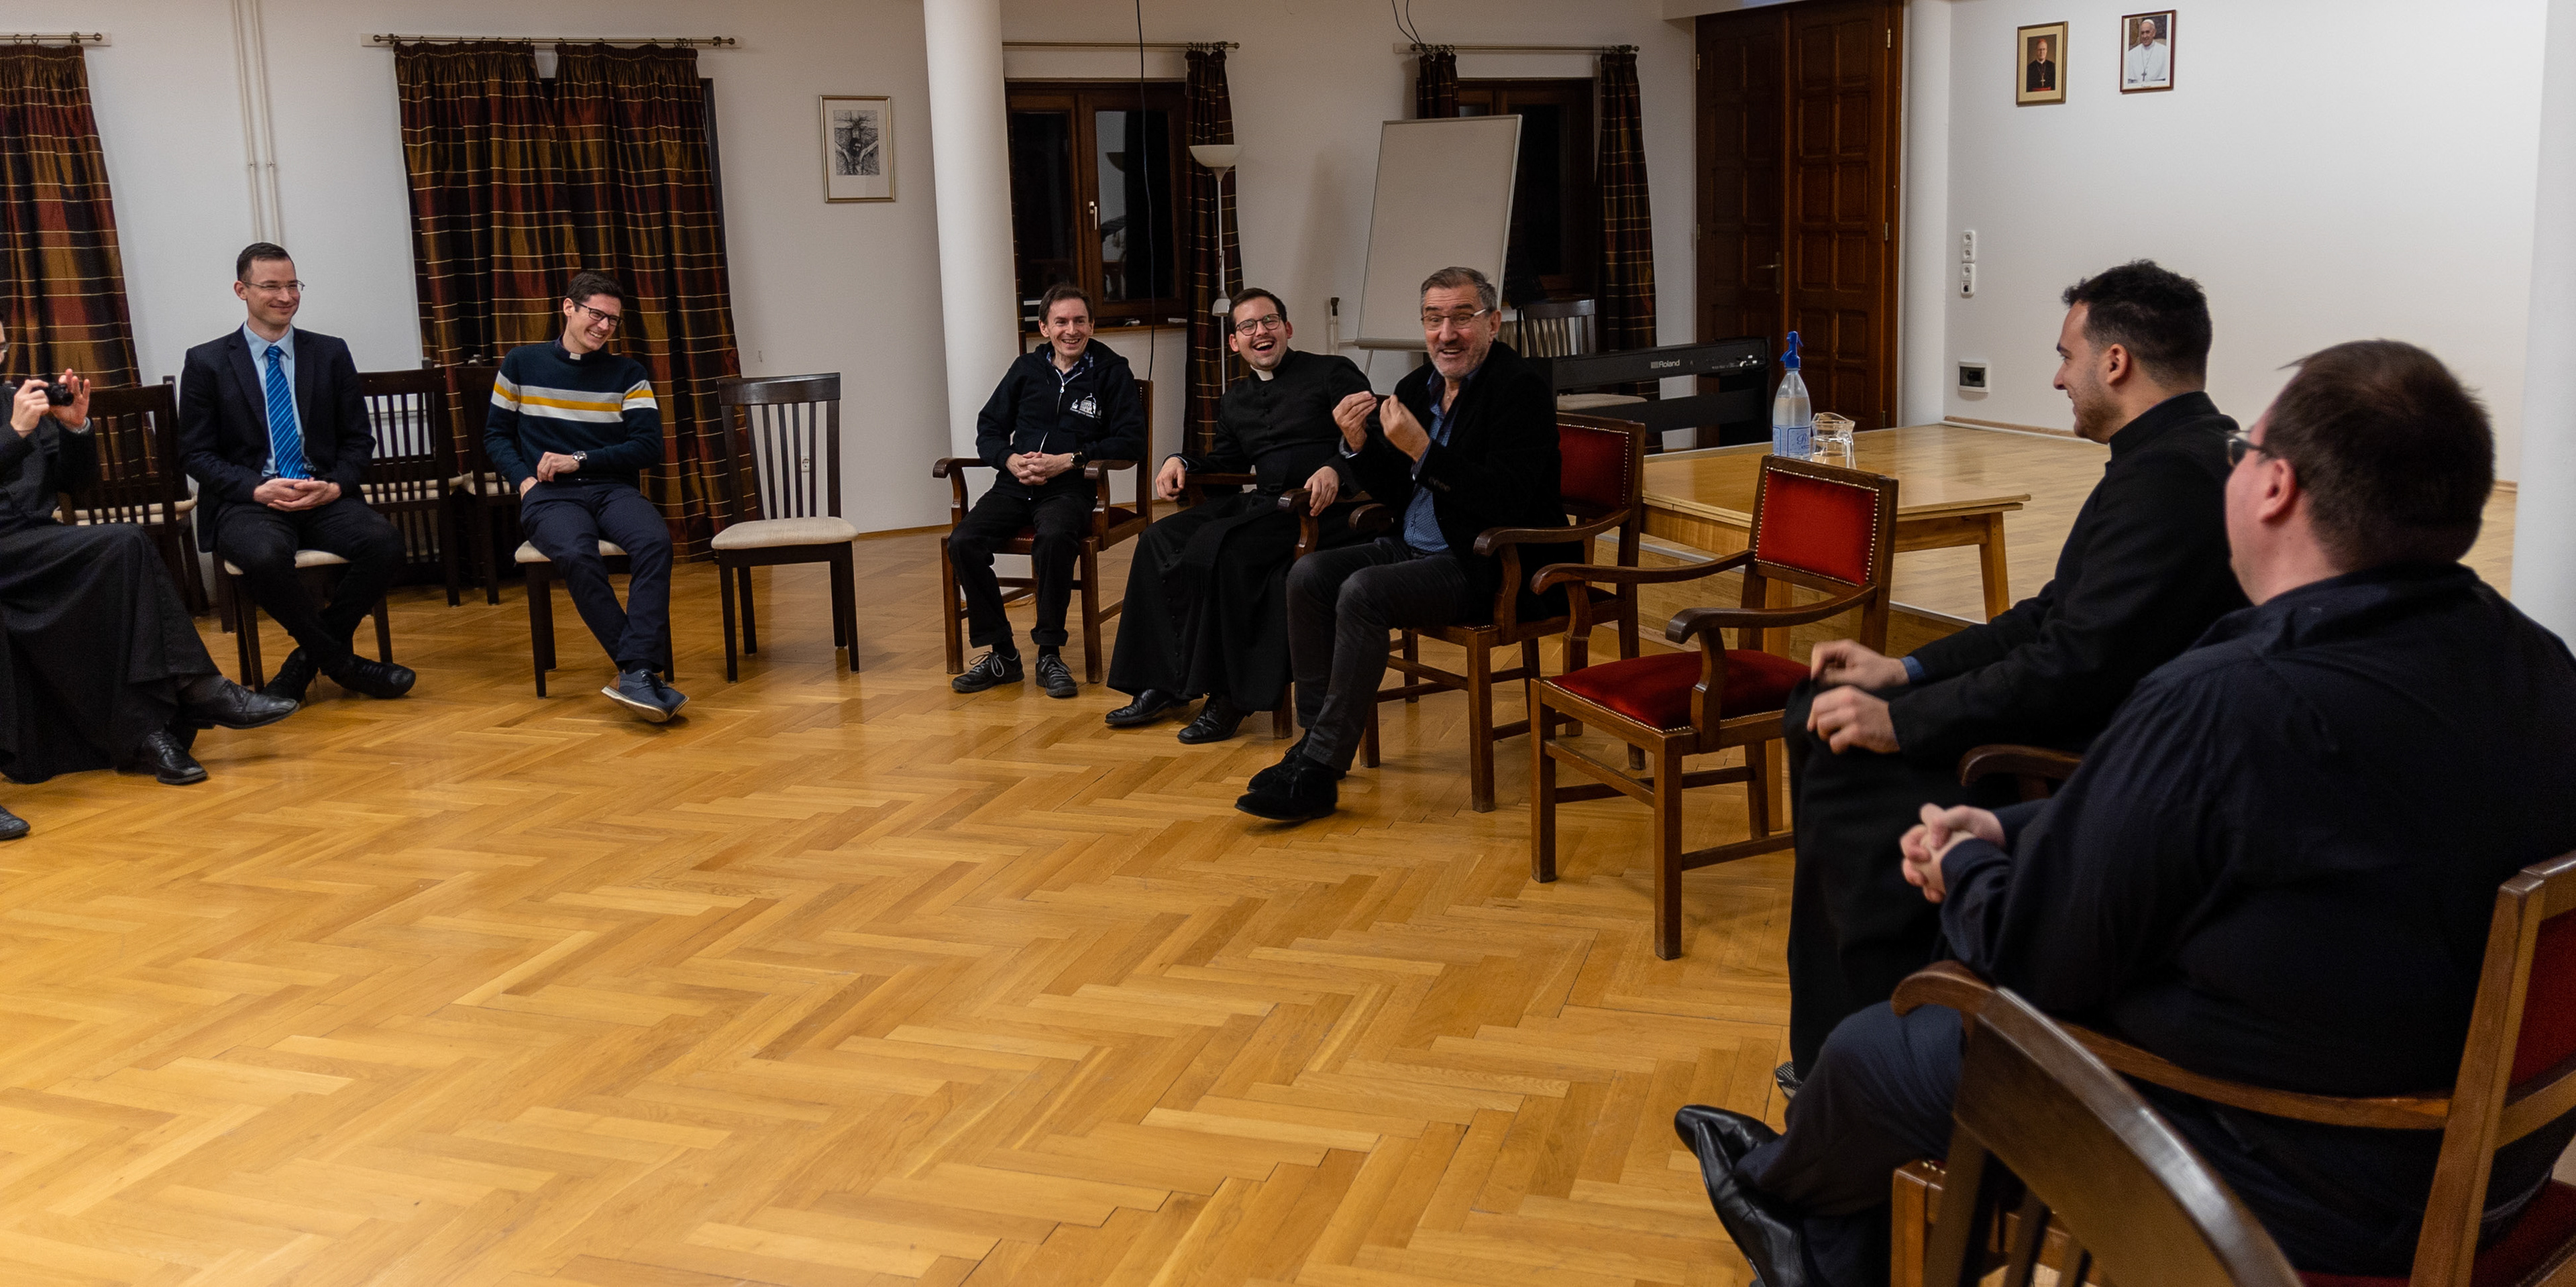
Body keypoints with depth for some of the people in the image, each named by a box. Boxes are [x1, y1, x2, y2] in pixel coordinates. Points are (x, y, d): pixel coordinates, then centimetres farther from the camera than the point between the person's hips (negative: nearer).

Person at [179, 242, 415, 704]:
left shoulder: (331, 354, 13)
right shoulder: (206, 363, 6)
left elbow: (358, 439, 12)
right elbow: (197, 454, 3)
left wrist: (335, 486, -8)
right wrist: (259, 489, -14)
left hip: (325, 497, 3)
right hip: (249, 502, -2)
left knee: (385, 543, -29)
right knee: (264, 556, -38)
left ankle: (309, 658, -11)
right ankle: (341, 661, -17)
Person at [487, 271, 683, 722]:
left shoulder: (628, 373, 12)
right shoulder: (522, 364, 11)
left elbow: (649, 447, 3)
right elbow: (495, 435, 16)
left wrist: (580, 459, -7)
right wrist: (524, 478, -3)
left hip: (613, 489, 1)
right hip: (549, 497, -1)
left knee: (655, 541, -34)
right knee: (576, 554, -37)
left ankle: (635, 673, -41)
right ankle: (645, 670, -36)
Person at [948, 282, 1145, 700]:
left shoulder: (1111, 371, 4)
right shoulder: (1027, 368, 15)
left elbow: (1130, 441, -4)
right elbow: (989, 429, 18)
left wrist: (1068, 461, -13)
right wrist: (1011, 460, -4)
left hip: (1070, 489, -4)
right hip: (1015, 485, 4)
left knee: (1055, 538, -37)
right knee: (962, 542, -22)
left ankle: (1049, 654, -24)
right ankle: (1000, 653, -12)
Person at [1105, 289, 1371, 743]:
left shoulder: (1334, 373, 4)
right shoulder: (1236, 400, 25)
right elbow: (1227, 459, 33)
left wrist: (1335, 470, -25)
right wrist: (1181, 462, 12)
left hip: (1320, 504, -7)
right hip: (1262, 502, 7)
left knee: (1214, 546, -30)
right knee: (1160, 540, -14)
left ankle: (1227, 695, -24)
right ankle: (1162, 685, -13)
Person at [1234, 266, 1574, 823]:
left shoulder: (1521, 389, -13)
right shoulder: (1417, 388, 11)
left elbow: (1505, 502, -24)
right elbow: (1394, 497, 13)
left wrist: (1423, 451, -28)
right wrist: (1358, 443, -5)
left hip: (1492, 565, -8)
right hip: (1418, 548, 8)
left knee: (1364, 591, -27)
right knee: (1308, 574, -10)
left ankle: (1319, 773, -23)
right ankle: (1315, 737, -6)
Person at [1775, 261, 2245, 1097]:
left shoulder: (2170, 477, -21)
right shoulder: (2179, 455, 13)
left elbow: (2078, 666, -27)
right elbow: (2058, 615, 15)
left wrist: (1901, 720, -19)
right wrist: (1907, 671, 9)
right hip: (2095, 736, 11)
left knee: (1850, 774, -15)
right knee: (1822, 722, 10)